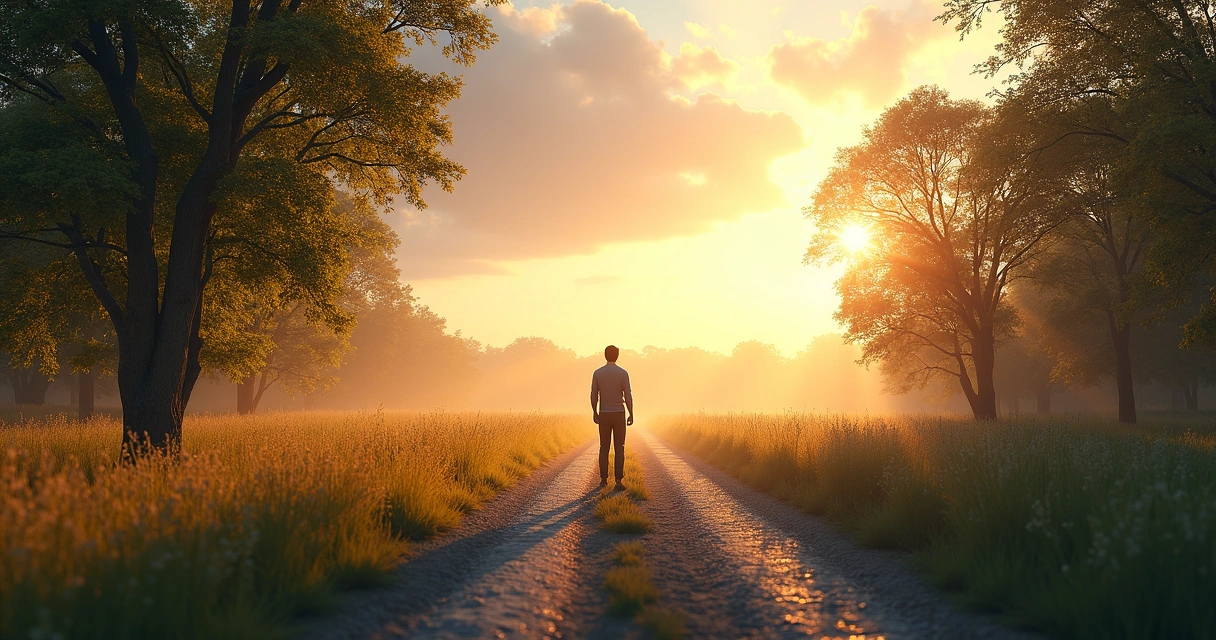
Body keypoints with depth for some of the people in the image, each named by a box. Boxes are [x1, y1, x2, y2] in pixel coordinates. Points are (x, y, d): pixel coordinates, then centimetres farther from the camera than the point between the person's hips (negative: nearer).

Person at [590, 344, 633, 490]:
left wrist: (594, 413, 12)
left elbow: (594, 395, 0)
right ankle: (619, 481, -7)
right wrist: (631, 415, -1)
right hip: (619, 414, -2)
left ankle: (603, 479, 14)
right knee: (619, 448, 1)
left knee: (604, 447, 14)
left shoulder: (597, 373, -3)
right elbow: (628, 396, -9)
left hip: (604, 415, 2)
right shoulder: (623, 373, -8)